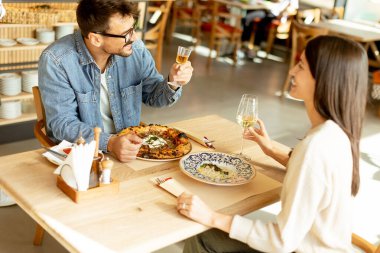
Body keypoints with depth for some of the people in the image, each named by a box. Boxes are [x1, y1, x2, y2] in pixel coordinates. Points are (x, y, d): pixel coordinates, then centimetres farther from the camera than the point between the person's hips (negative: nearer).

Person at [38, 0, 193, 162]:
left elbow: (152, 95, 8)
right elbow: (63, 123, -19)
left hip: (128, 146, 5)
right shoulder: (55, 61, -18)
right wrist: (110, 143, -34)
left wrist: (173, 83, -14)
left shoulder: (136, 49, -6)